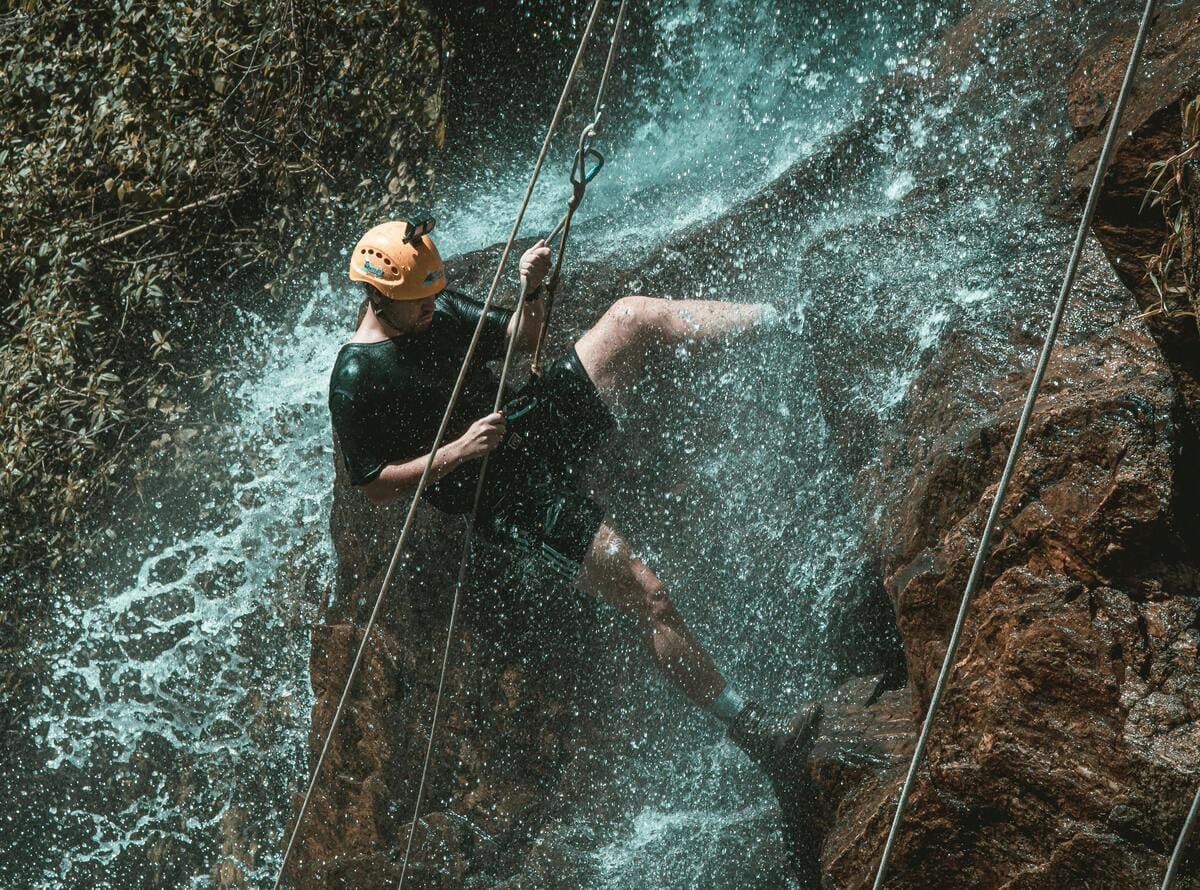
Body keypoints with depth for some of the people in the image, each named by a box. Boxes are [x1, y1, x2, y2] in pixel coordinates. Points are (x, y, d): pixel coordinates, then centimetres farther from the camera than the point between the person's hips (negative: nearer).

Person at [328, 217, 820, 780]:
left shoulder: (438, 308, 6)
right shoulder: (356, 381, -16)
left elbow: (521, 339, 15)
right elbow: (373, 485, -14)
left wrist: (531, 291, -6)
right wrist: (458, 453, -24)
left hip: (538, 422, 8)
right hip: (510, 495, -8)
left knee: (631, 316, -9)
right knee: (647, 597, -15)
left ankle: (779, 319, -7)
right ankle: (752, 729, -11)